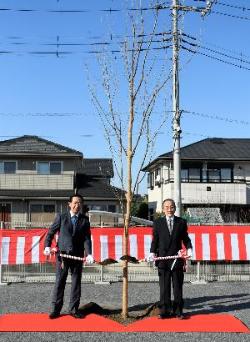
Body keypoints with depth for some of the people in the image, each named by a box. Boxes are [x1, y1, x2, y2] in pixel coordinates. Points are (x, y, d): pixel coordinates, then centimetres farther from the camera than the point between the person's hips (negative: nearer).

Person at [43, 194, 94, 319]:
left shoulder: (84, 220, 4)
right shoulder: (61, 217, 1)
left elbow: (87, 238, -3)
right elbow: (51, 232, 4)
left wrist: (88, 254, -16)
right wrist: (47, 246, -12)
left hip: (78, 256, 2)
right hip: (62, 254, -2)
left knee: (76, 282, 8)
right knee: (59, 282, 4)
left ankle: (73, 309, 19)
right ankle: (56, 309, 13)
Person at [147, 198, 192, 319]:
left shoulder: (181, 222, 6)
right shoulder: (157, 223, 6)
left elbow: (185, 239, 9)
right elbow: (155, 240, 6)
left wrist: (189, 249, -7)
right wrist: (152, 253, -7)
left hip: (177, 259, 0)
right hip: (162, 259, 0)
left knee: (178, 287, 7)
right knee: (164, 287, 5)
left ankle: (178, 311, 17)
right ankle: (164, 311, 14)